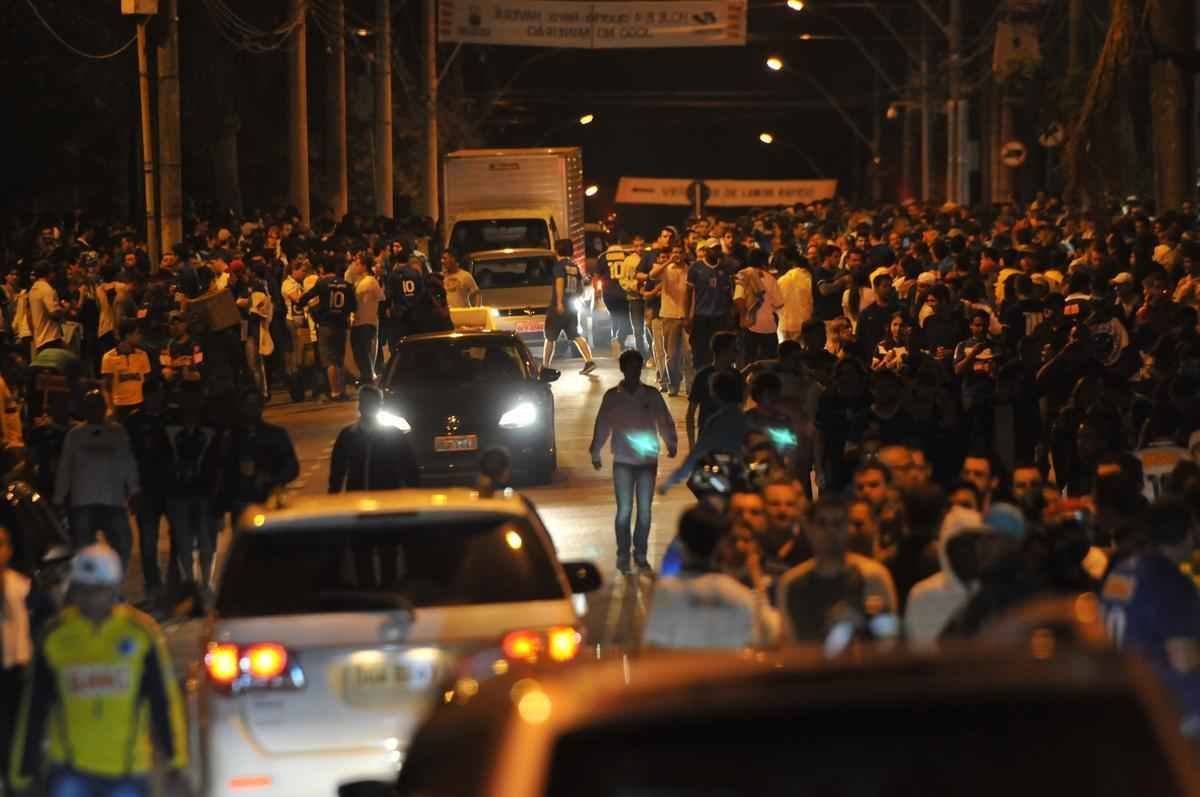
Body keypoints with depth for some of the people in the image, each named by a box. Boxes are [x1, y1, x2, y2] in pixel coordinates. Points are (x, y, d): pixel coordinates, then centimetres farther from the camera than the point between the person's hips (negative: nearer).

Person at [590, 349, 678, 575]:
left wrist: (671, 444, -13)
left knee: (644, 511, 5)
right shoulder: (612, 396, -1)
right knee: (624, 510, -3)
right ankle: (623, 556, 6)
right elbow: (602, 426, 5)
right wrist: (595, 453, 3)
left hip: (648, 461, 1)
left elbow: (665, 421, 2)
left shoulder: (652, 395, 1)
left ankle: (641, 556, 16)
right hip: (623, 462, -1)